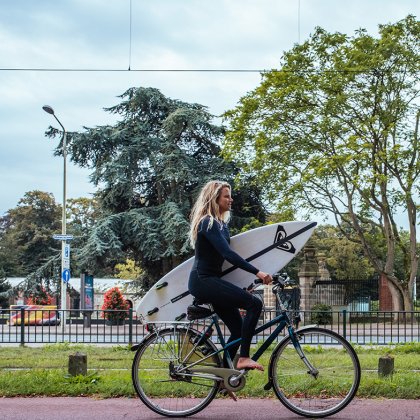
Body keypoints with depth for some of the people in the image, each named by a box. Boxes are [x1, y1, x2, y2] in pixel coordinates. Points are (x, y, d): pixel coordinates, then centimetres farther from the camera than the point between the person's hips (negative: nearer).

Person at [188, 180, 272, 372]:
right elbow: (228, 254, -23)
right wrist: (257, 272, -28)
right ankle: (244, 358, -20)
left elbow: (226, 254, 25)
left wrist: (253, 274, 21)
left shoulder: (220, 223, 18)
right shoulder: (208, 223, -13)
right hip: (203, 281, -10)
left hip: (210, 281, 10)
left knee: (239, 329, 5)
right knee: (255, 303, -22)